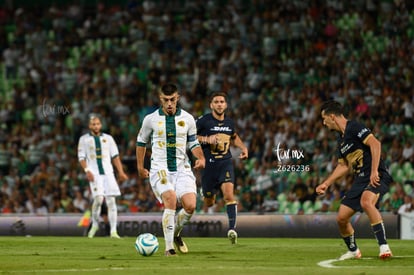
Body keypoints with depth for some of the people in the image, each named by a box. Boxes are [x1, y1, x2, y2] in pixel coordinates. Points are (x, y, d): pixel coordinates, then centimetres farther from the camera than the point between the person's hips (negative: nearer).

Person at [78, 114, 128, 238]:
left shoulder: (108, 138, 15)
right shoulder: (84, 139, 9)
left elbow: (115, 156, 14)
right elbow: (81, 157, 6)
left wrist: (121, 172, 4)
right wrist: (87, 171, -10)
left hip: (108, 172, 2)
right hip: (94, 174, -2)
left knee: (111, 200, -6)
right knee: (98, 198, -20)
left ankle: (113, 231, -6)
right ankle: (95, 224, 3)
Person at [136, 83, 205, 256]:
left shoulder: (187, 119, 6)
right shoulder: (151, 119, 2)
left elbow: (193, 143, 16)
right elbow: (141, 141, 16)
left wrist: (200, 158, -3)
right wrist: (140, 167, 18)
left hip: (182, 169, 2)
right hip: (160, 169, -2)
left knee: (190, 205, -15)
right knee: (170, 199, -27)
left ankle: (176, 233, 18)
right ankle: (169, 247, -21)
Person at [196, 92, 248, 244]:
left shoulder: (229, 122, 8)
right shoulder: (203, 121, -7)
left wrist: (243, 148, 13)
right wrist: (207, 139, -16)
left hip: (225, 163, 2)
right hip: (208, 164, -2)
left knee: (229, 194, -20)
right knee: (209, 203, 8)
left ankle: (232, 228, -21)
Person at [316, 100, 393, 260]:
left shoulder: (354, 127, -10)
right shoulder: (341, 138, 18)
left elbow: (375, 144, -22)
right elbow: (343, 166, 28)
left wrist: (374, 171, -28)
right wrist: (326, 184, 24)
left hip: (376, 177, -9)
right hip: (360, 180, 9)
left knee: (366, 202, -38)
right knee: (341, 218, 5)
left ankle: (384, 246, -37)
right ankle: (353, 251, 28)